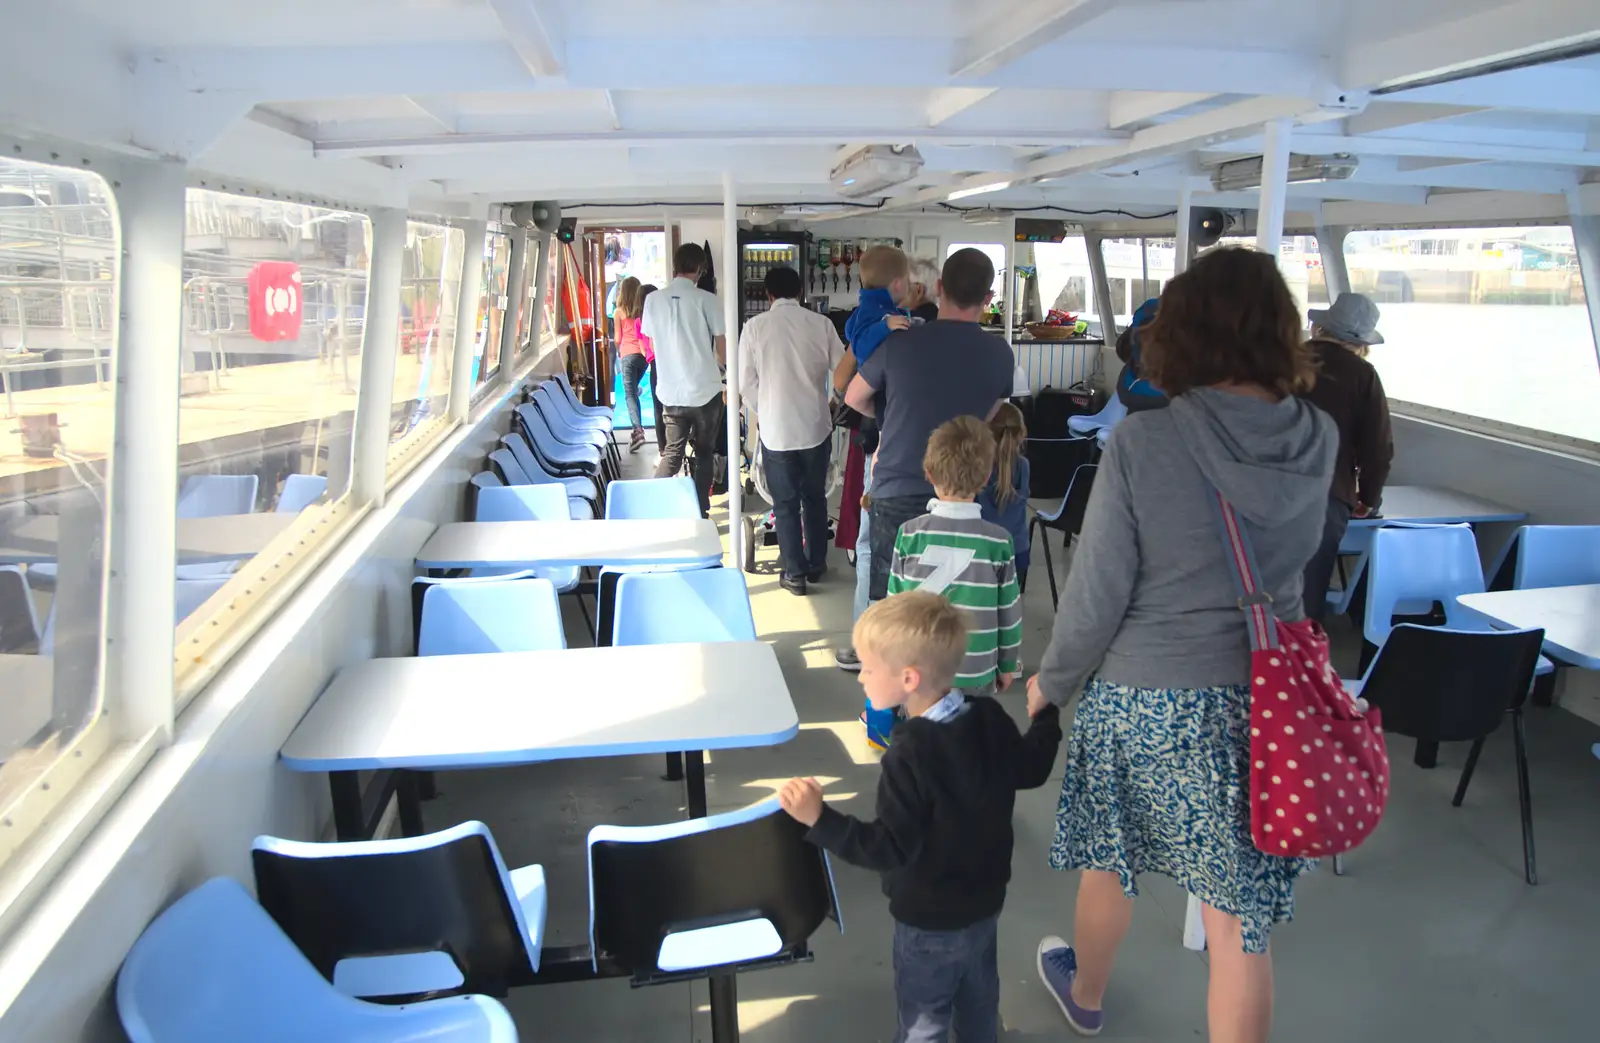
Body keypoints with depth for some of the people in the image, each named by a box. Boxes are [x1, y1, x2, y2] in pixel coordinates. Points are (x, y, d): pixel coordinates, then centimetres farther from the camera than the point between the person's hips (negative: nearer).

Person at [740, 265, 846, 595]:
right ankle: (816, 565, 28)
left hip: (776, 429, -1)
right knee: (815, 498, 18)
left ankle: (795, 573, 13)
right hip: (816, 426, 2)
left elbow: (746, 383, -3)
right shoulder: (821, 323, -5)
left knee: (785, 503, 9)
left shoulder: (754, 327, -6)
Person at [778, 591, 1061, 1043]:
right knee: (979, 1002, 28)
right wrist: (1046, 715, 19)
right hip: (986, 899, 7)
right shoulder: (990, 717, -12)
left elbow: (890, 848, -31)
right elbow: (1030, 771, 4)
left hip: (931, 919, -7)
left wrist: (819, 819, -36)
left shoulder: (910, 755, -34)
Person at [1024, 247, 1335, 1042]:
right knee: (1239, 919, 11)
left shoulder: (1141, 443, -17)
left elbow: (1097, 590, -13)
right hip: (1264, 700, 2)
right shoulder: (1318, 442, -5)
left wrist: (1052, 680, 3)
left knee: (1109, 862, 24)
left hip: (1142, 698, -2)